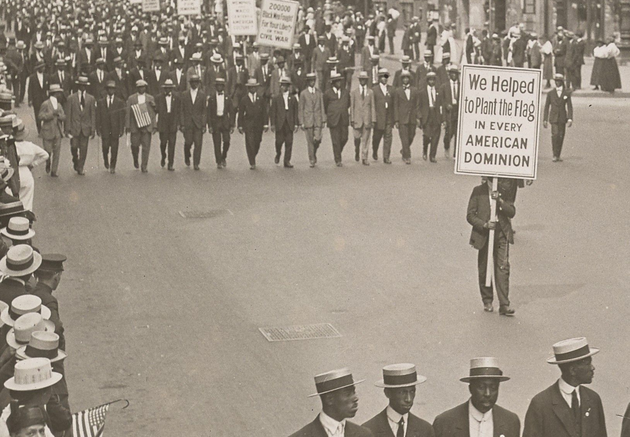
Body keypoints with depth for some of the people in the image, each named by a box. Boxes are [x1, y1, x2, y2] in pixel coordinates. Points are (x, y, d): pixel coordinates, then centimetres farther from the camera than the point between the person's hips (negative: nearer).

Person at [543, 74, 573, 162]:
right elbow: (546, 107, 7)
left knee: (561, 137, 4)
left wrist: (570, 119, -11)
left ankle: (558, 155, 16)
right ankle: (555, 155, -13)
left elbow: (569, 107, 0)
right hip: (553, 117, -1)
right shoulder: (550, 93, 4)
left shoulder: (567, 93, 3)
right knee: (555, 135, -18)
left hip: (563, 118, 1)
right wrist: (545, 120, 3)